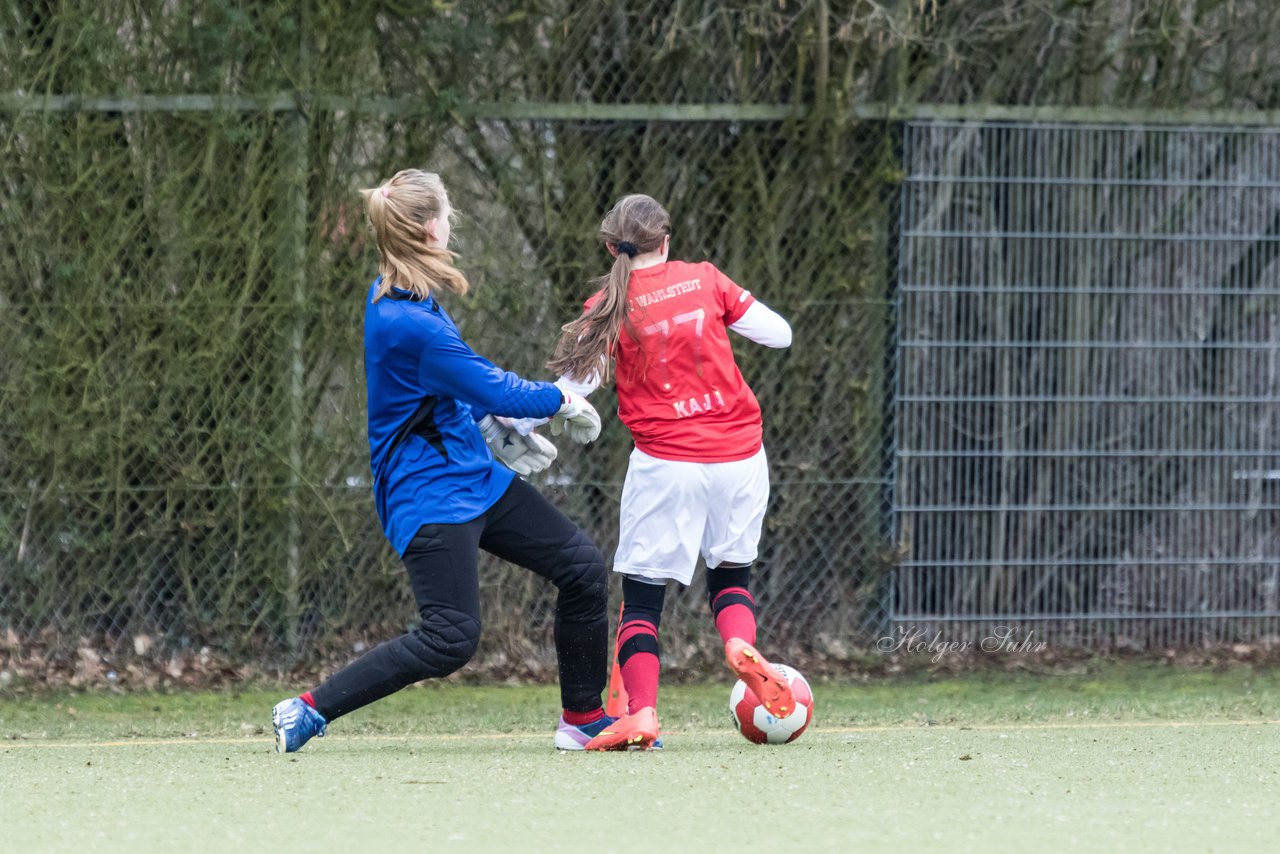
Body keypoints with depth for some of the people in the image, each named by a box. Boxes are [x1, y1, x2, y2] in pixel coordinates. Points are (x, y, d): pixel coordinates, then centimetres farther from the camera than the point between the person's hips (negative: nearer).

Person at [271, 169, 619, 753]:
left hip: (474, 473, 10)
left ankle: (583, 719, 20)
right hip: (430, 494, -10)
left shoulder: (396, 298, 6)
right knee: (450, 639, -14)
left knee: (581, 567, 9)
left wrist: (492, 428, 13)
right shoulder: (409, 325, -26)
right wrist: (561, 402, -2)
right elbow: (495, 391, -18)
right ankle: (308, 711, -5)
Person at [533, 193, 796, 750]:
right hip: (739, 456, 2)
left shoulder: (609, 308, -3)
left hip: (665, 464, -2)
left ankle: (640, 711, -11)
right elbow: (778, 333, 5)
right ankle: (741, 644, -11)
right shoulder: (704, 280, 2)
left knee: (642, 594, 5)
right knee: (731, 573, 20)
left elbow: (572, 386, -7)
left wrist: (513, 426, 2)